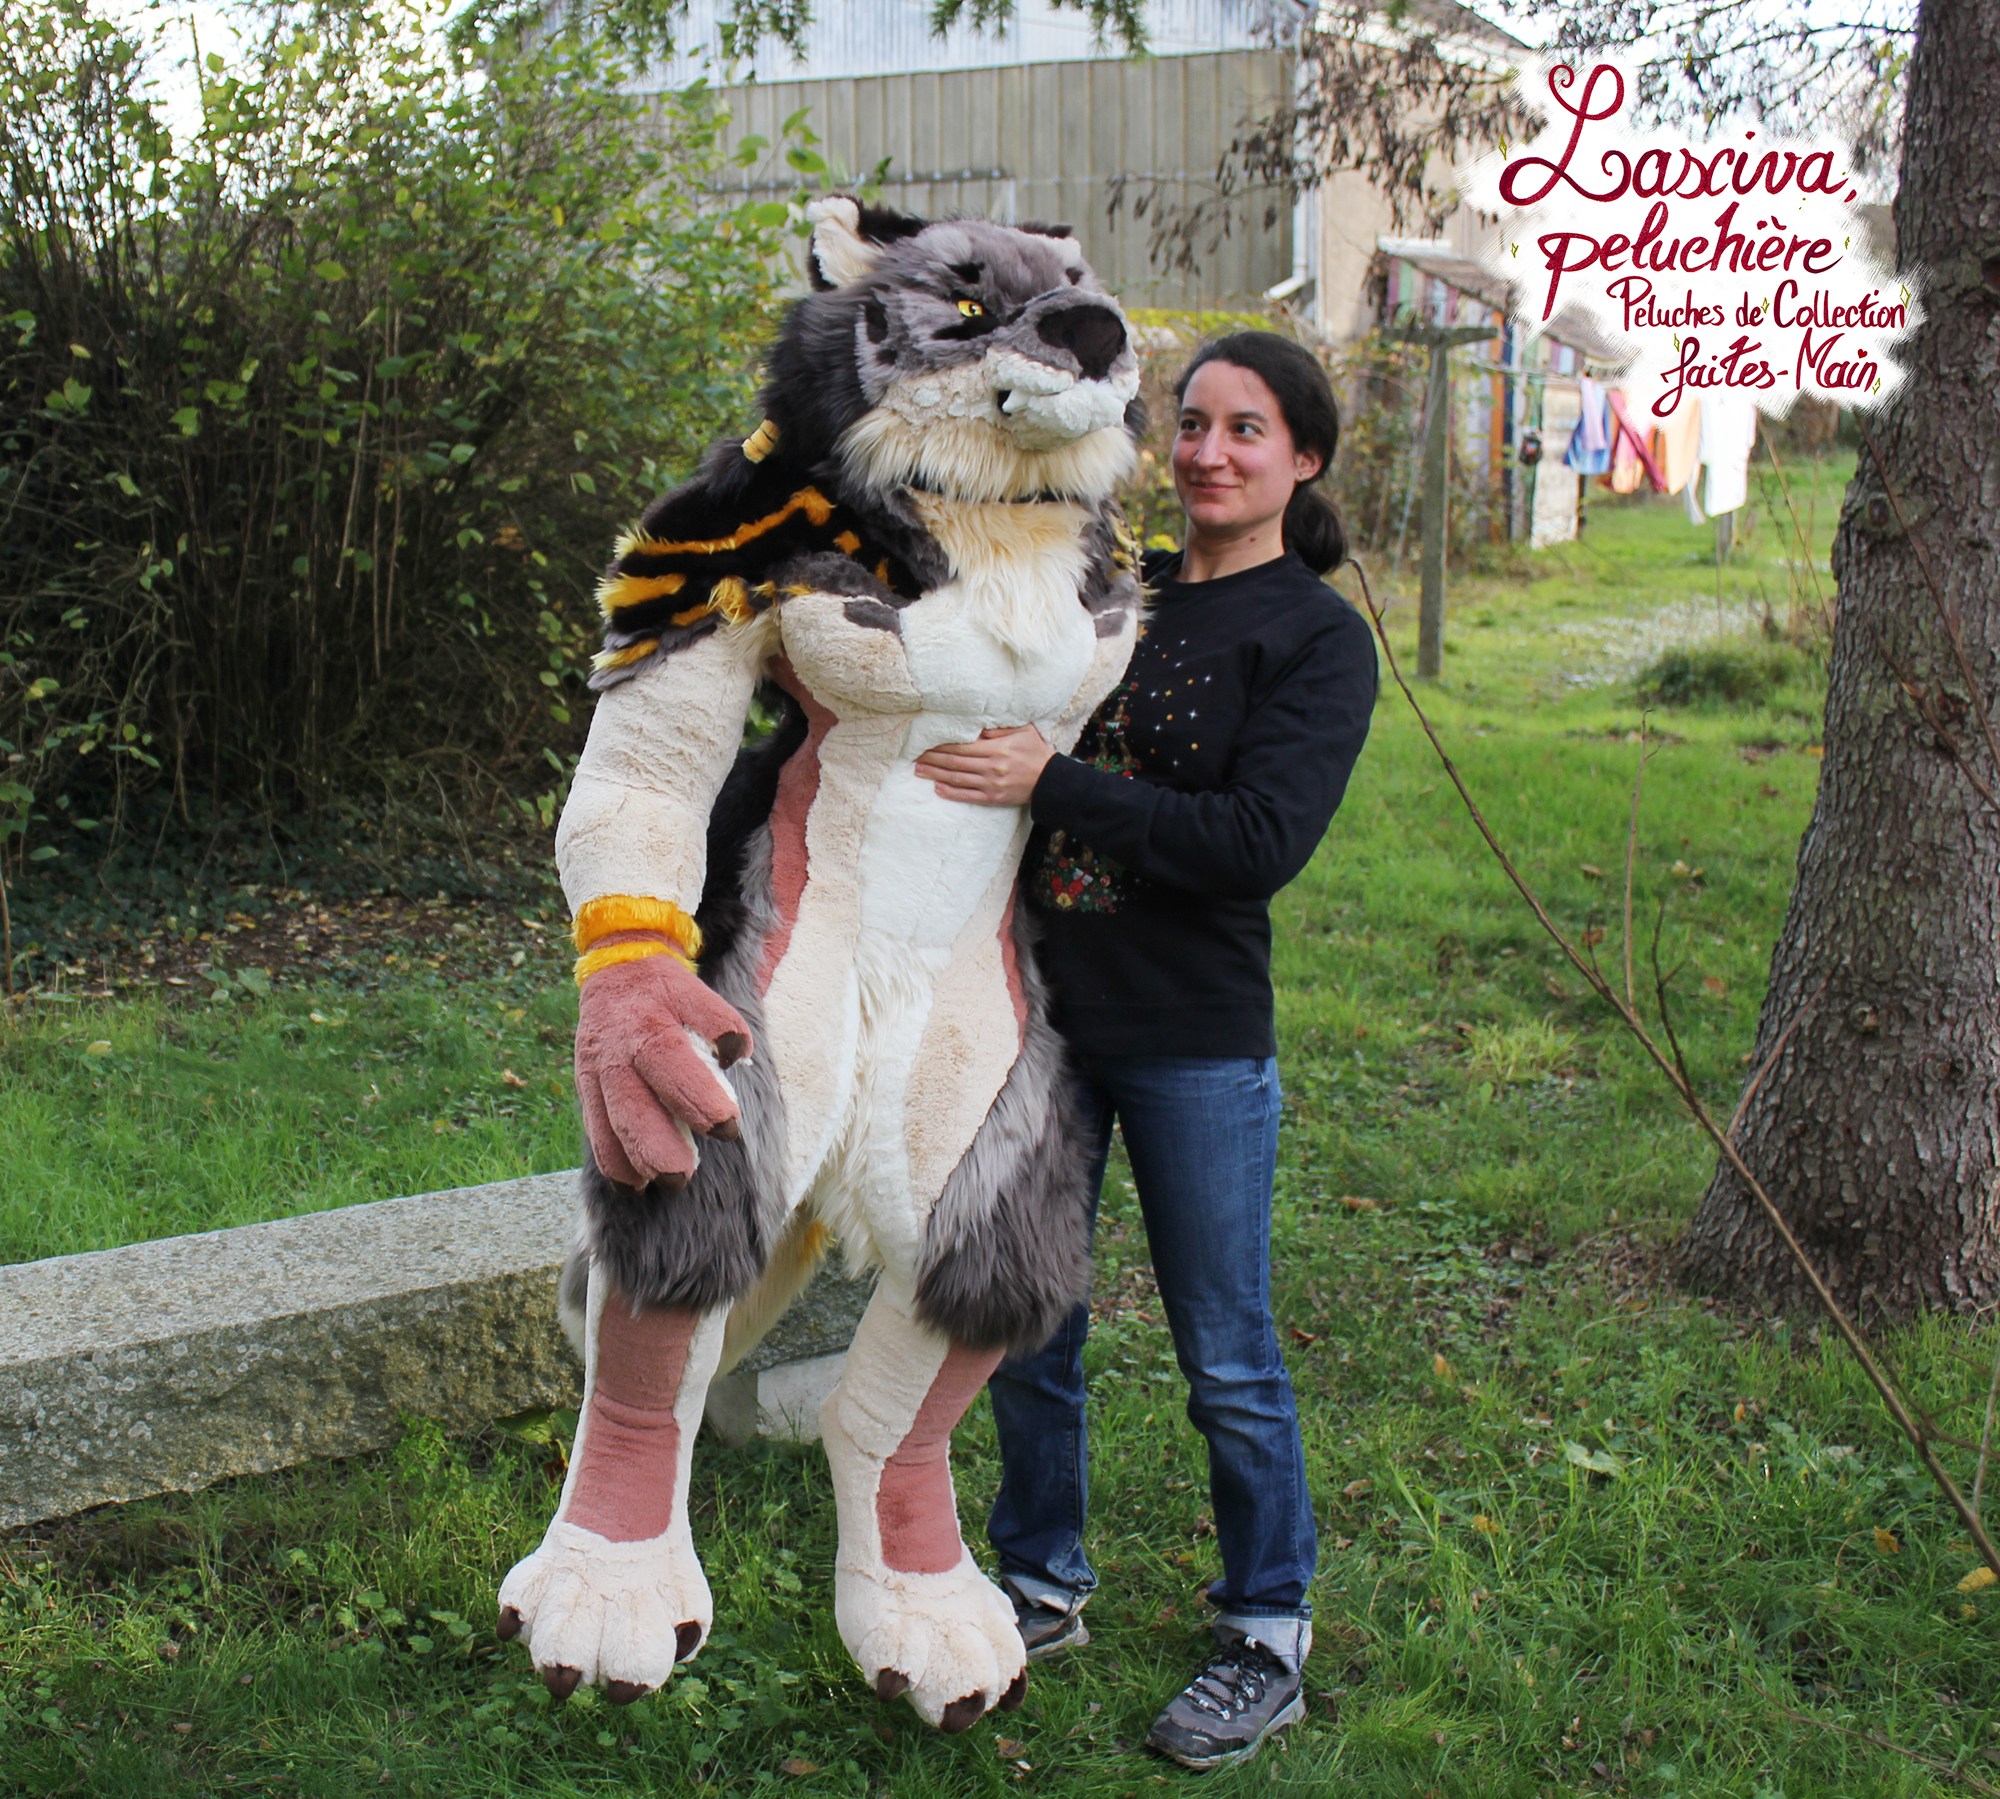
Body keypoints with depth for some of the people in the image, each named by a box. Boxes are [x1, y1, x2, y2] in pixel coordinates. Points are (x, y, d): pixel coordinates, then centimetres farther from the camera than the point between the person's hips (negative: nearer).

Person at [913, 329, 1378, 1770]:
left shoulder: (1318, 636, -6)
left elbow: (1261, 840, -19)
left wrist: (1053, 785, -22)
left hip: (1196, 1042, -5)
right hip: (1044, 1009, 5)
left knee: (1228, 1360, 6)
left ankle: (1270, 1638, 24)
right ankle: (1045, 1587, 33)